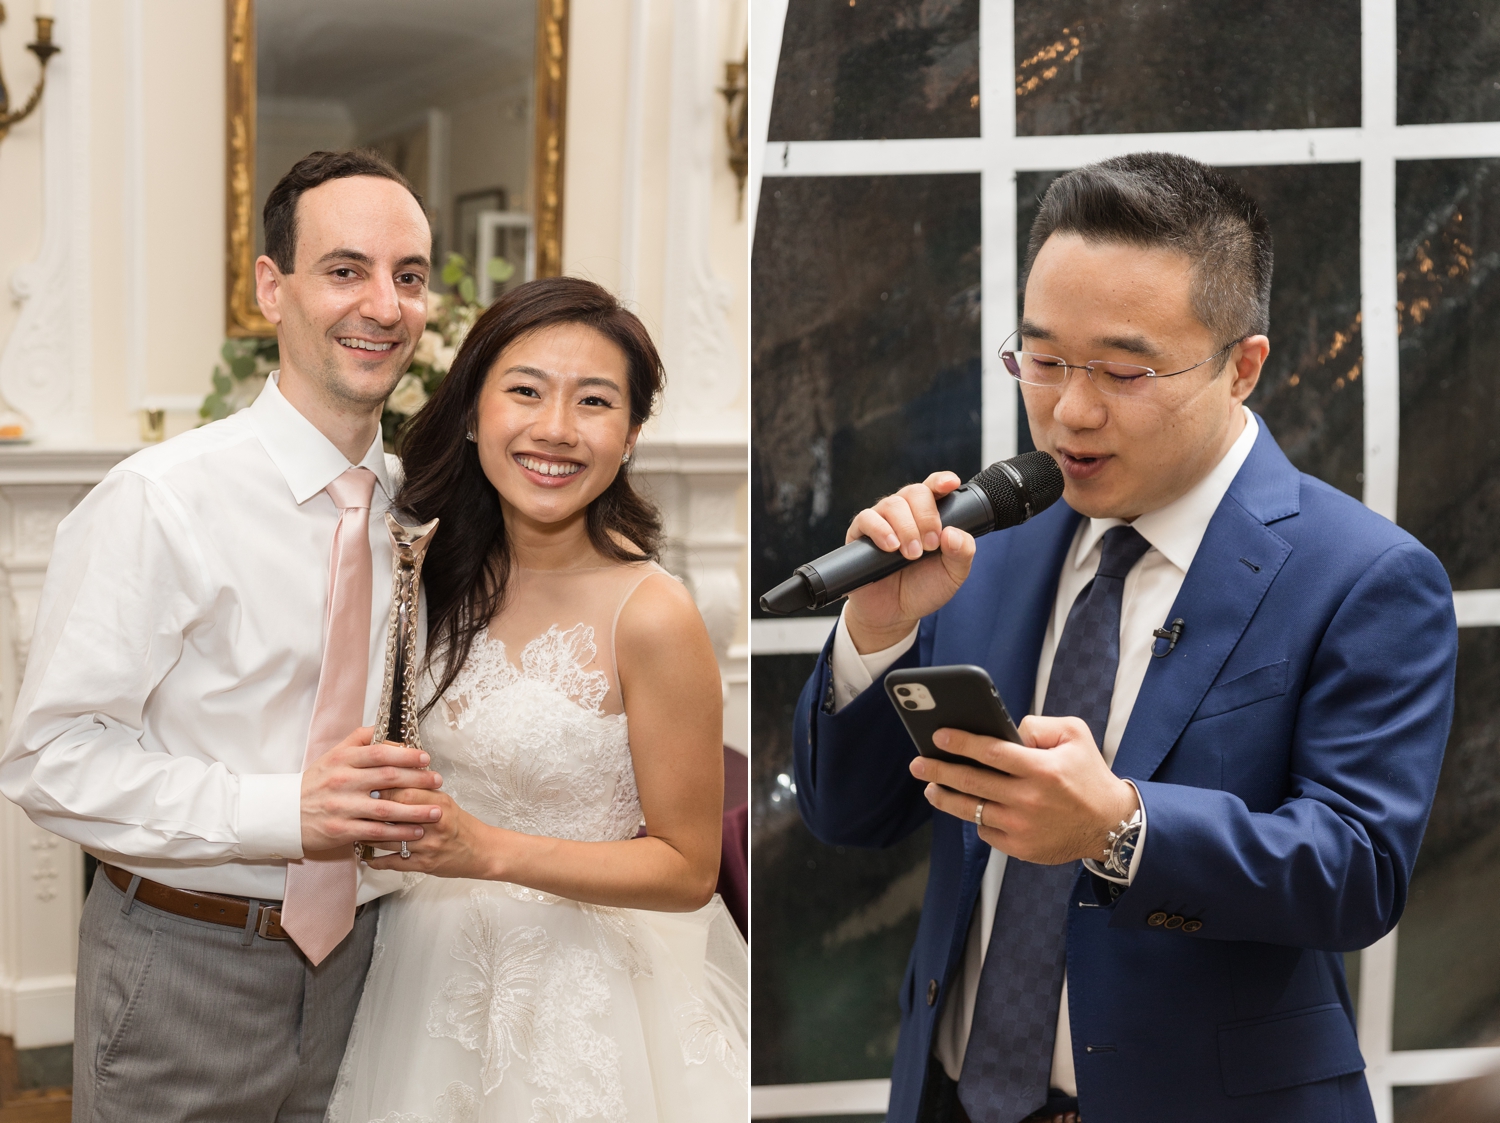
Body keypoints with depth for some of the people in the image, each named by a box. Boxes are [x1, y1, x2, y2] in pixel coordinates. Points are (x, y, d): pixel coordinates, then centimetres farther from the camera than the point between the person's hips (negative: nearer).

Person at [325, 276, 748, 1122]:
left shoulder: (651, 616, -20)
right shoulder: (447, 575, -2)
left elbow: (687, 869, -15)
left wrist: (488, 850, -24)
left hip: (585, 995, -5)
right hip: (430, 969, 5)